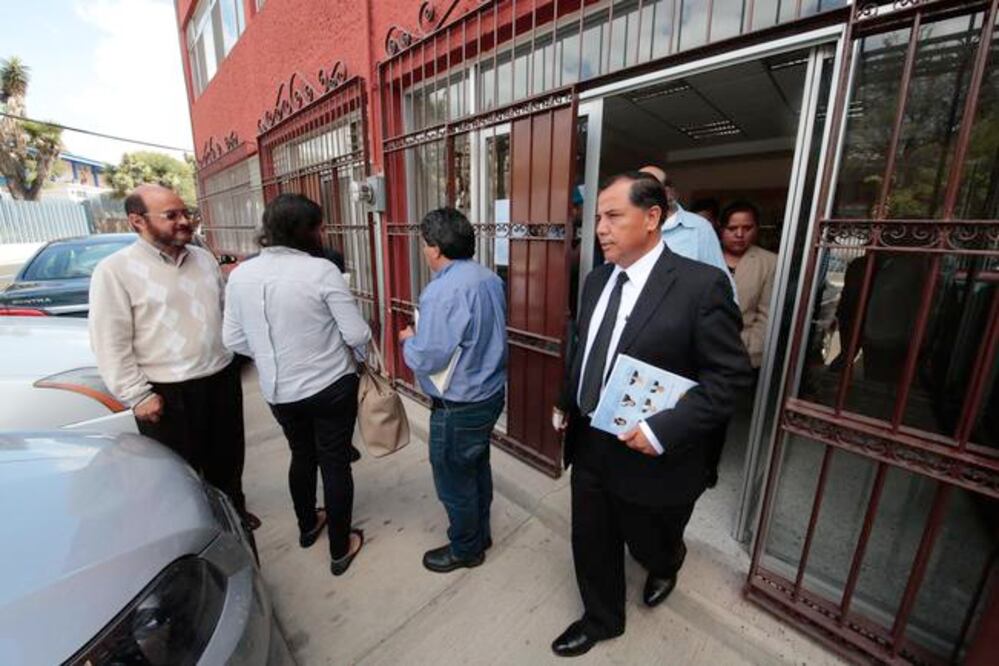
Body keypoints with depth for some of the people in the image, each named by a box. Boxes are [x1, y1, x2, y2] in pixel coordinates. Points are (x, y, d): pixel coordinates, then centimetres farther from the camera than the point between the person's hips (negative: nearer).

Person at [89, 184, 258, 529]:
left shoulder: (204, 259, 6)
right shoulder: (115, 270, -10)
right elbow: (111, 344, -11)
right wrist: (137, 396, -13)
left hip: (222, 378, 5)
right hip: (167, 392, -5)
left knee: (227, 457, 21)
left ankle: (233, 510, 44)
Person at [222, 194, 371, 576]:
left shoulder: (240, 275, -3)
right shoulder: (321, 270, -19)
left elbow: (234, 340, 3)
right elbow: (358, 334, -17)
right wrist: (356, 356, 4)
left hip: (278, 390, 5)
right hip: (330, 387, -5)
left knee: (302, 456, 26)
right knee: (335, 463, 11)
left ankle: (307, 527, 48)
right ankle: (340, 549, 29)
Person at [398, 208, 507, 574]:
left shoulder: (443, 290, -25)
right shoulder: (490, 279, 2)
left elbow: (426, 360, -25)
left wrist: (408, 339, -3)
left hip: (459, 406, -9)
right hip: (491, 392, 9)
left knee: (454, 481, 14)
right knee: (477, 467, 26)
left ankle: (465, 549, 37)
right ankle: (480, 533, 47)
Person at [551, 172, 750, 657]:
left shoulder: (701, 283, -18)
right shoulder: (597, 280, 3)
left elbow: (730, 374, -17)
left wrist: (663, 431, -24)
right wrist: (566, 404, 8)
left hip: (651, 459, -4)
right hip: (589, 448, 5)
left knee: (649, 545, 24)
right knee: (591, 545, 21)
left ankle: (665, 568, 61)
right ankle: (600, 619, 50)